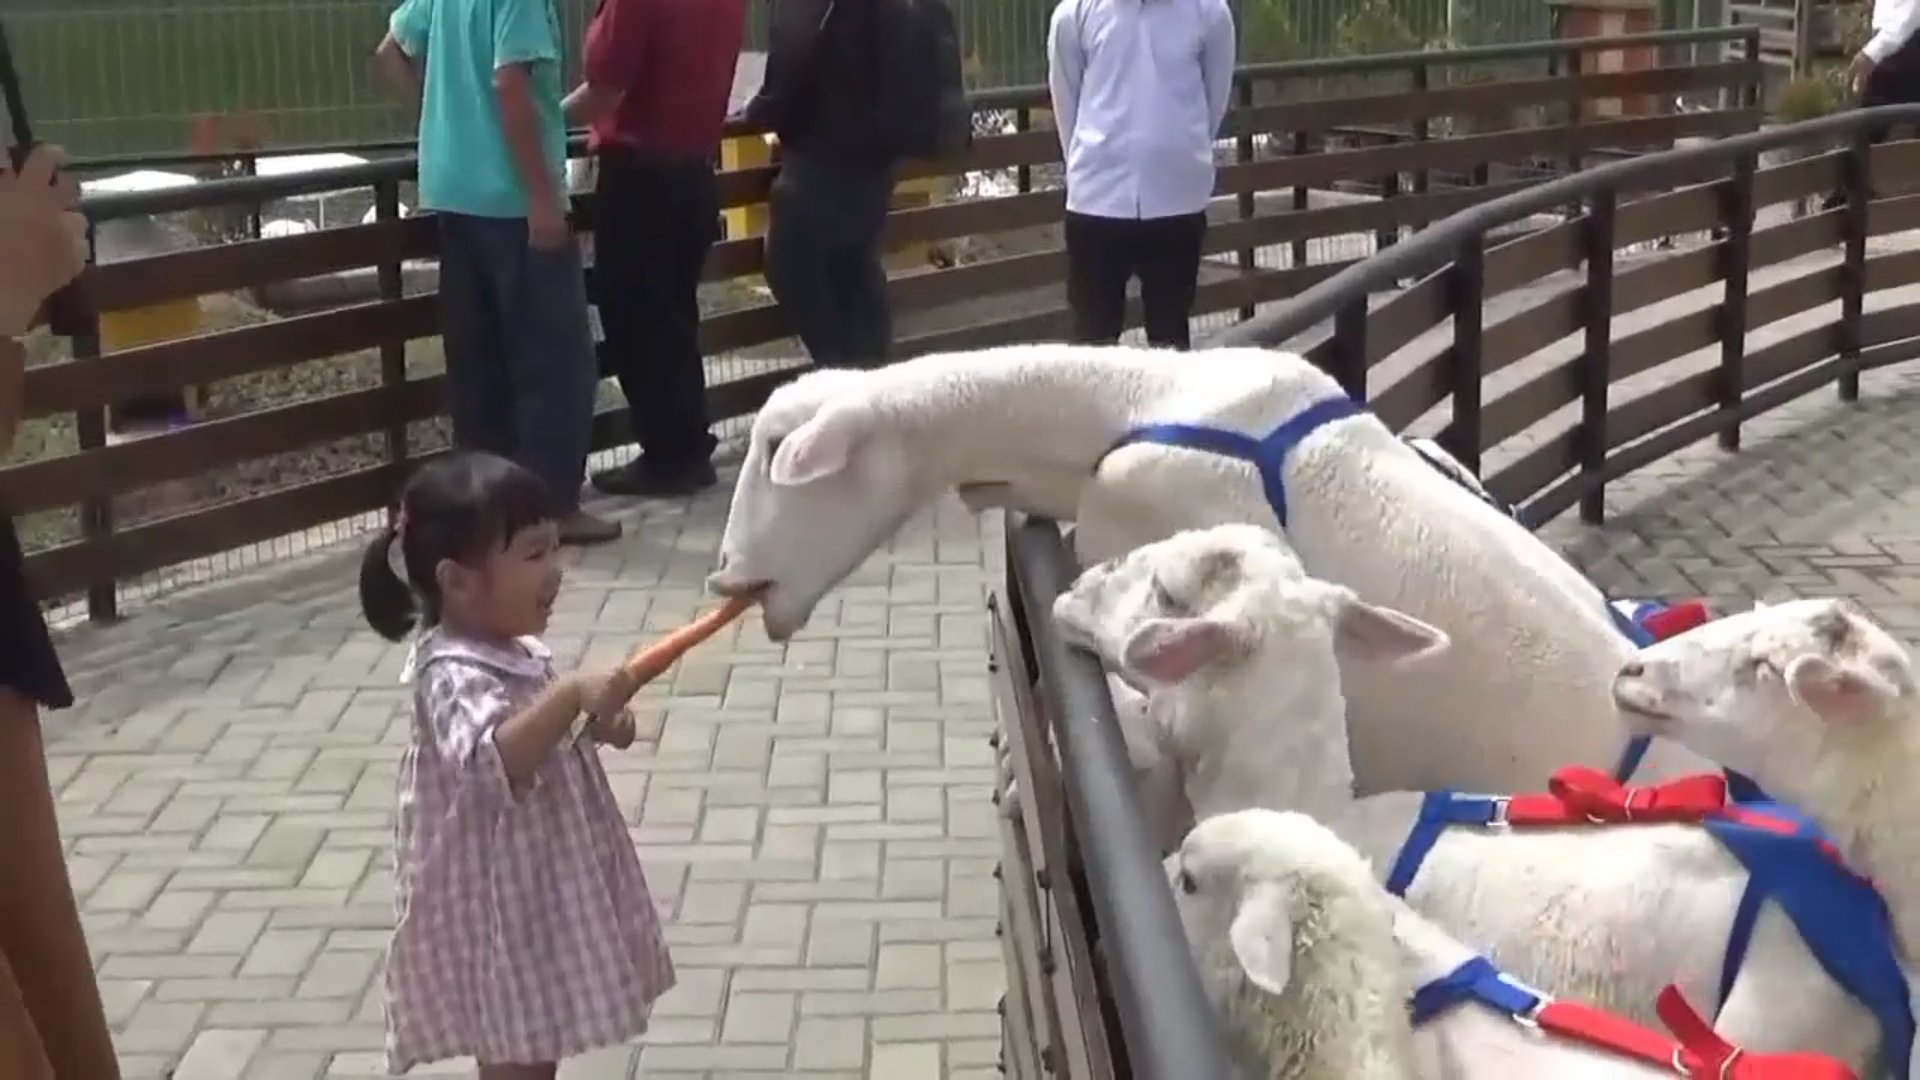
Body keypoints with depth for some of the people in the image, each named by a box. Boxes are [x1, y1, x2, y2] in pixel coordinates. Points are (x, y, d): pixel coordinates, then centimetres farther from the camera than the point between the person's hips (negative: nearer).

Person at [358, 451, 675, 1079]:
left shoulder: (512, 650, 4)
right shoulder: (455, 676, -25)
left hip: (538, 884, 9)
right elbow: (491, 762, -42)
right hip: (499, 899, -9)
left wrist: (594, 725, 3)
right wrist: (570, 696, -48)